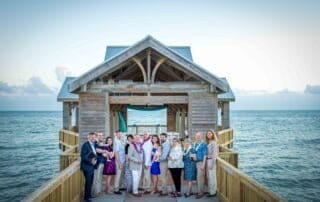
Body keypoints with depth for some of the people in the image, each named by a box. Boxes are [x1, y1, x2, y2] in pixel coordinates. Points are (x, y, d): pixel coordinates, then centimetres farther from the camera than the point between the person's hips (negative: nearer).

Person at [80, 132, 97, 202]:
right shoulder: (85, 144, -15)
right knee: (88, 181, -3)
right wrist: (90, 160, -22)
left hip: (91, 166, 8)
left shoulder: (93, 144, 12)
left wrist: (95, 159, -1)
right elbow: (83, 155, -19)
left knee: (90, 181, 14)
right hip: (87, 166, -8)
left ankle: (89, 195, 27)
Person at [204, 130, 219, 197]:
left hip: (211, 160, -8)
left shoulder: (214, 142, -10)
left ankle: (213, 192, 4)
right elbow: (207, 153, 13)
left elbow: (214, 153, -14)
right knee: (208, 176, 12)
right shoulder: (208, 142, 14)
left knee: (212, 176, -3)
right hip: (207, 160, 8)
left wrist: (212, 163, -16)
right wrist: (206, 162, 9)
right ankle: (210, 191, 21)